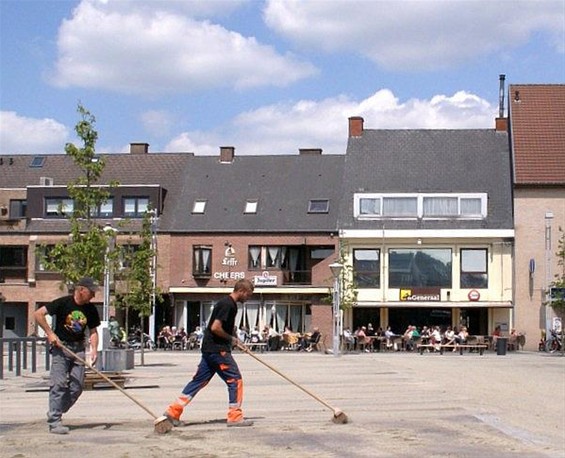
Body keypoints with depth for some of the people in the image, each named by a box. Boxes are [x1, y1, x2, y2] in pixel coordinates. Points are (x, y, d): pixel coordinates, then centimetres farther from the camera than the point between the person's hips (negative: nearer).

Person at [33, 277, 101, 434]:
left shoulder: (91, 309, 4)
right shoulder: (63, 303, -11)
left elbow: (93, 331, 11)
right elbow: (38, 314, -11)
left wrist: (94, 349, -6)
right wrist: (50, 333, -15)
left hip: (78, 348, 5)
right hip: (60, 346, -5)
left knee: (77, 386, -1)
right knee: (59, 383, -11)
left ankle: (55, 414, 16)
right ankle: (54, 422, -7)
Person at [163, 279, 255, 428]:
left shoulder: (227, 303, 16)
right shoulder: (228, 305, -16)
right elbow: (215, 327, -23)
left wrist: (232, 340, 13)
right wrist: (231, 338, -10)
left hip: (209, 349, 10)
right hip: (217, 349, -10)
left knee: (199, 380, 10)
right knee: (235, 380, -2)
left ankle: (173, 411, 10)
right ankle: (234, 417, 3)